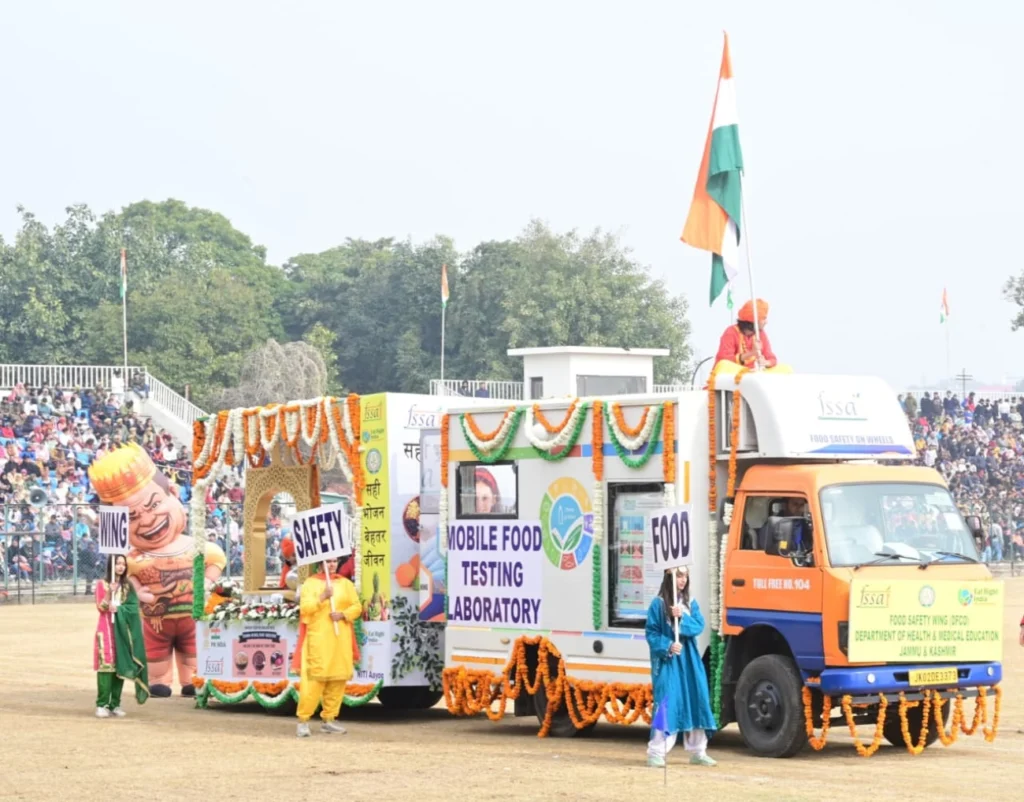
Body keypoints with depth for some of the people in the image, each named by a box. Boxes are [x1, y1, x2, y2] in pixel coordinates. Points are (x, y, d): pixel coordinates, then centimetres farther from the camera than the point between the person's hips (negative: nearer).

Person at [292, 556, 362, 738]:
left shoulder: (346, 584, 13)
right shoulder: (310, 583, 1)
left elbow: (357, 607, 8)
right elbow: (305, 608, -9)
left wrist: (343, 614, -11)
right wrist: (322, 597, -21)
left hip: (341, 639, 5)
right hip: (318, 638, -5)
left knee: (338, 679, 4)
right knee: (314, 679, -12)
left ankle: (329, 719, 12)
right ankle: (303, 720, -9)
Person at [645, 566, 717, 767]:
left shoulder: (691, 603, 11)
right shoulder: (659, 603, -4)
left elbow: (699, 627, -1)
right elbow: (651, 632, -6)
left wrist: (682, 617, -17)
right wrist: (666, 646, -20)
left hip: (689, 661, 5)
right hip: (667, 661, -5)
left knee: (696, 700, 6)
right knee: (667, 702, -11)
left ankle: (697, 752, 17)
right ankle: (656, 753, -8)